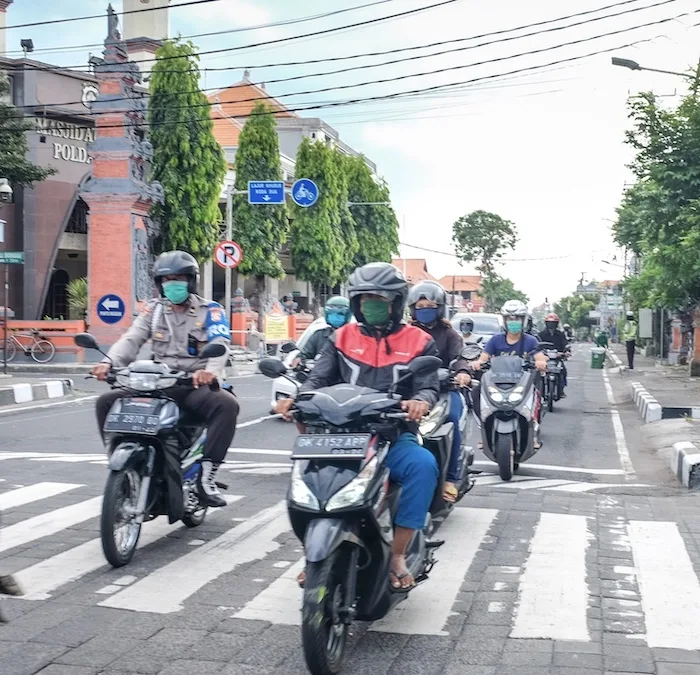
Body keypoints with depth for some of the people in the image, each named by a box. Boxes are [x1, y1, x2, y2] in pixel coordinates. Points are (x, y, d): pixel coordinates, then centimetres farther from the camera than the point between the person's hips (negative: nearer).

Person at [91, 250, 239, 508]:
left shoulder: (210, 310, 4)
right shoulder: (154, 309, 13)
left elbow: (220, 344, -13)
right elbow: (131, 339, -2)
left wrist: (211, 370, -37)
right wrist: (109, 362, -24)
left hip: (195, 385, -3)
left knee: (227, 404, -34)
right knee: (107, 401, -15)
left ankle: (206, 476, -30)